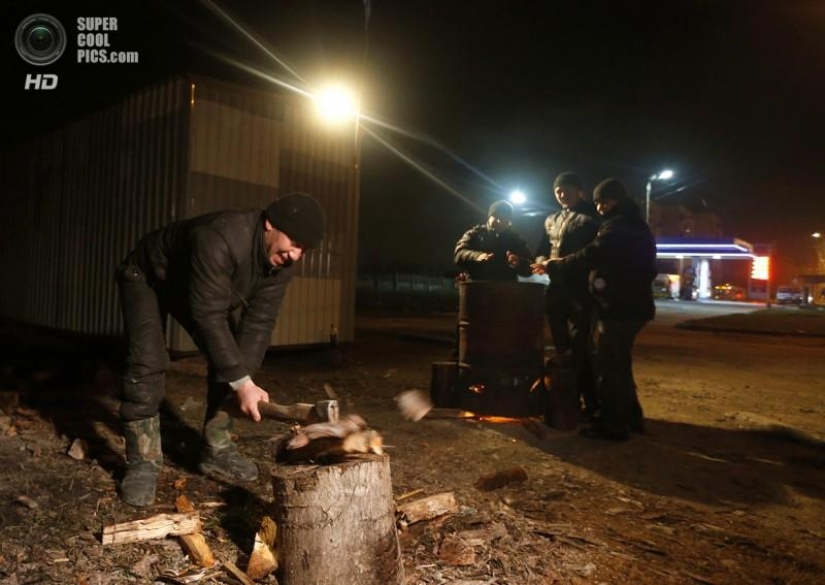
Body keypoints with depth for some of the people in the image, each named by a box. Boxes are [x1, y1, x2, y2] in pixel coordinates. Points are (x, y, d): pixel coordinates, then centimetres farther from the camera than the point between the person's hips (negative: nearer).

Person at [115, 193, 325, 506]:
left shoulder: (282, 259, -21)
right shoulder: (218, 239, -44)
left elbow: (259, 319, -20)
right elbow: (209, 315, -43)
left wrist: (244, 377, -28)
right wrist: (243, 383, -42)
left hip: (199, 288, 6)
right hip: (146, 277, -6)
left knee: (228, 359, -3)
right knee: (148, 363, -19)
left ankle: (217, 449, 9)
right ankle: (143, 461, -6)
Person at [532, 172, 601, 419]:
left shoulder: (591, 217, -2)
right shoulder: (551, 220, 19)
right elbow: (542, 249, 22)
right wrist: (542, 261, -1)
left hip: (580, 287, -7)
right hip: (556, 286, 7)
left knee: (579, 344, -7)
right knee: (562, 344, 13)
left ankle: (588, 401, 3)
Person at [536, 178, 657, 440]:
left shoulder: (617, 227, -15)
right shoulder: (635, 225, 18)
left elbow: (590, 257, -19)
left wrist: (554, 266, -8)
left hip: (619, 307, -10)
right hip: (631, 304, 10)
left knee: (610, 366, -4)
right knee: (619, 364, 18)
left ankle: (614, 424, 1)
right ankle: (631, 417, 26)